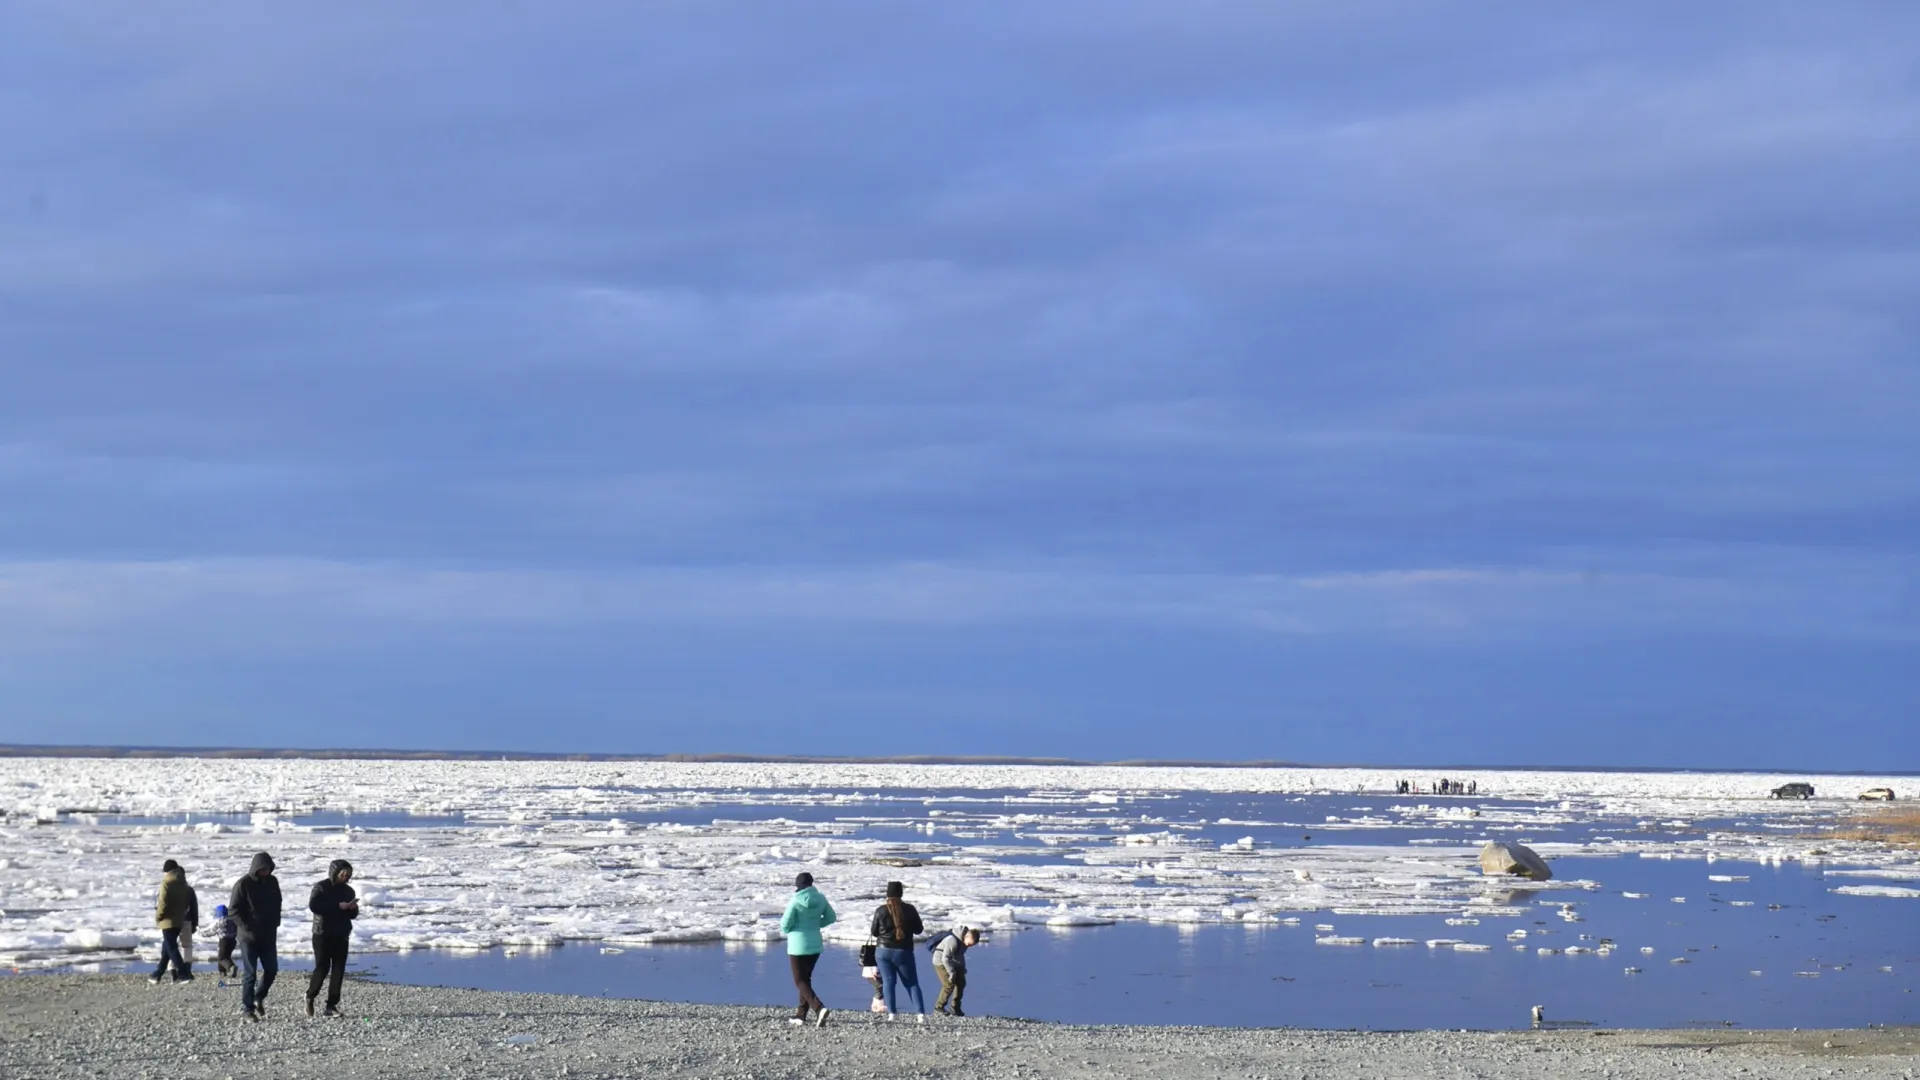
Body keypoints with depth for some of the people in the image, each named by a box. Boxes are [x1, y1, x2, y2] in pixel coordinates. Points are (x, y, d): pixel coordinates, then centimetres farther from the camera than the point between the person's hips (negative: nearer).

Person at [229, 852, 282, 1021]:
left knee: (272, 970, 5)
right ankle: (247, 1008, 5)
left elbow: (277, 904, 18)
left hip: (268, 935, 5)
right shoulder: (243, 884, -12)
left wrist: (275, 924, 6)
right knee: (250, 973, -2)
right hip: (249, 936, -5)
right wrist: (247, 927, -17)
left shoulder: (272, 881, 6)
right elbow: (233, 909, -11)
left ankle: (258, 998, 26)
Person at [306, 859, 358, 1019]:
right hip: (322, 934, -5)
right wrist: (338, 906, -24)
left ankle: (332, 1005, 2)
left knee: (338, 970, -1)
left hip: (341, 936, 5)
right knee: (322, 968, -5)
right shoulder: (321, 887, -5)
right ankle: (310, 996, 19)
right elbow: (313, 906, -20)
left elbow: (353, 915, 15)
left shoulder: (348, 890, 11)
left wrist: (353, 908, -9)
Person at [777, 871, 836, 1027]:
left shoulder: (795, 902, -17)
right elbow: (831, 917, 9)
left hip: (798, 946, -6)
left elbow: (785, 924, -13)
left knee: (800, 981, 0)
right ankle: (800, 1015, 22)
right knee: (806, 979, 19)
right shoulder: (820, 899, 0)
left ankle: (819, 1008, -20)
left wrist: (785, 931, 9)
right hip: (815, 945, 6)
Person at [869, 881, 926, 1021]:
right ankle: (921, 1013, -7)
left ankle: (892, 1013, -3)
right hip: (904, 952, 0)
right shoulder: (909, 910, -5)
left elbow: (874, 932, 2)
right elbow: (919, 929, 4)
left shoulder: (881, 911, -6)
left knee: (889, 982, 6)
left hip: (884, 951, 0)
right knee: (912, 983, 6)